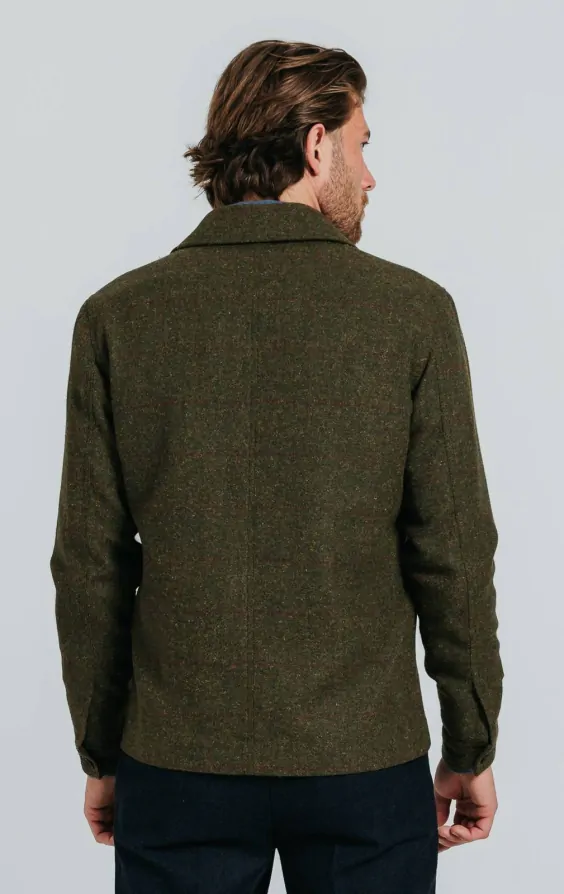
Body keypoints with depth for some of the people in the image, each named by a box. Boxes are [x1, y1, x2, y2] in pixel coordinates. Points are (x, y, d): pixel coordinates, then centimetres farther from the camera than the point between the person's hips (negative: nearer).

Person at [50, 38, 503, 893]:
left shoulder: (118, 316, -4)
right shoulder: (413, 311, -7)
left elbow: (89, 564, -2)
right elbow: (454, 553, -7)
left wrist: (99, 755, 9)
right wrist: (473, 749, 5)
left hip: (176, 764, 1)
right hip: (365, 760, 0)